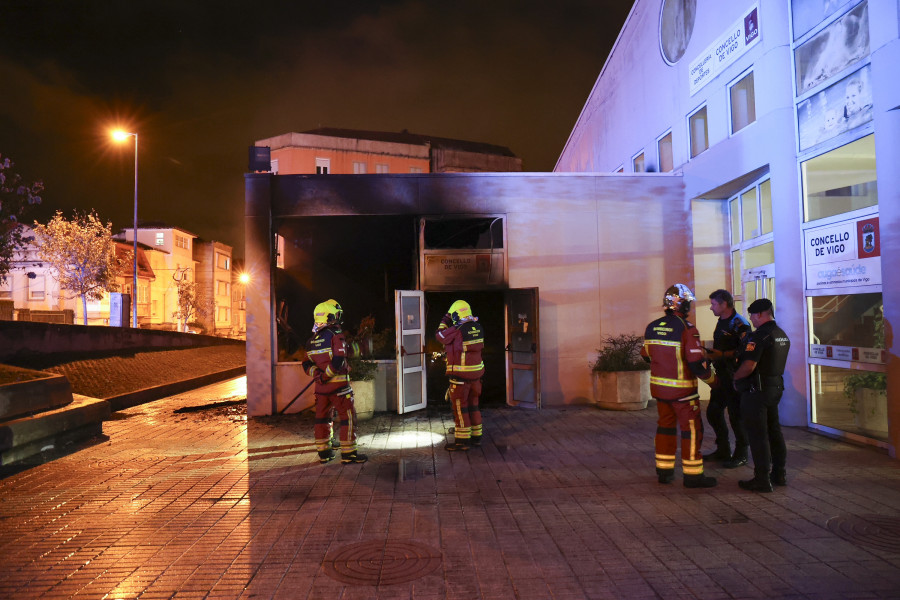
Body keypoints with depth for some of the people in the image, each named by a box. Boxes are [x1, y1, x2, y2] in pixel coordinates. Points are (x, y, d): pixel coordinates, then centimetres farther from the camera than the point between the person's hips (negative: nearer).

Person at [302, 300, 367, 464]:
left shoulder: (313, 339, 11)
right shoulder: (336, 335, -12)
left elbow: (307, 364, 9)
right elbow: (338, 362, -22)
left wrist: (317, 374, -4)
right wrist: (326, 375, -12)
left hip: (321, 386, 7)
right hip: (338, 385, -7)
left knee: (322, 418, 15)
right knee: (348, 417, 1)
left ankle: (323, 452, 22)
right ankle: (348, 453, 2)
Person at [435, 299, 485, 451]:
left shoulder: (456, 330, -17)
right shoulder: (478, 328, 2)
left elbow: (440, 336, 0)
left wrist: (445, 321, 10)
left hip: (460, 375, -7)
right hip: (476, 372, 7)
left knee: (460, 407, 2)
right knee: (473, 405, 17)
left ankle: (462, 440, 6)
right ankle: (476, 436, 24)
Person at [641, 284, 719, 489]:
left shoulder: (651, 328, 2)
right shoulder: (687, 329, -17)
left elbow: (646, 356, 13)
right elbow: (697, 362, -17)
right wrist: (712, 380, -1)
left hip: (659, 386, 6)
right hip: (682, 389, -6)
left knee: (665, 426, 16)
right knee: (691, 429, 5)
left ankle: (664, 471, 22)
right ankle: (693, 475, 11)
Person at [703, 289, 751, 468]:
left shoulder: (739, 324, -15)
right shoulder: (721, 322, 14)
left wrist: (722, 355, -23)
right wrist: (710, 352, 8)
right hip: (721, 376, 9)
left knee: (736, 416, 0)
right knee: (713, 412, 13)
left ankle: (741, 455, 15)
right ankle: (723, 450, 27)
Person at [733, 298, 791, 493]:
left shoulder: (759, 336, -20)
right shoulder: (783, 336, 11)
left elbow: (748, 366, -25)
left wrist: (735, 376, -9)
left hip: (756, 391, -9)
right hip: (775, 387, 9)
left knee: (758, 435, -2)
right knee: (774, 431, 18)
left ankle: (762, 480, 3)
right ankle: (779, 474, 28)